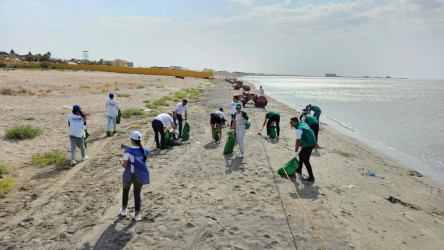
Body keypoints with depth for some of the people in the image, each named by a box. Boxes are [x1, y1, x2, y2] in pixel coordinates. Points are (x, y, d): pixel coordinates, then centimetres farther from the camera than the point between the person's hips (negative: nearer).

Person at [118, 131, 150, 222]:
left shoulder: (128, 151, -17)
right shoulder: (144, 151, -4)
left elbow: (124, 165, -15)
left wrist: (121, 161, 8)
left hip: (129, 175, -2)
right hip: (139, 176, 3)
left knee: (125, 191, 23)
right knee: (137, 194, 13)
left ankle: (123, 210, 37)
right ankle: (137, 214, 18)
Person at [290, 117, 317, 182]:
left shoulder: (299, 130, -20)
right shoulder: (303, 124, 8)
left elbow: (297, 142, -19)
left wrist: (295, 154, -14)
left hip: (309, 144, -10)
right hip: (312, 142, 10)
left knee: (305, 160, -8)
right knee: (301, 154, 23)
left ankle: (311, 177, -5)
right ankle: (299, 169, 37)